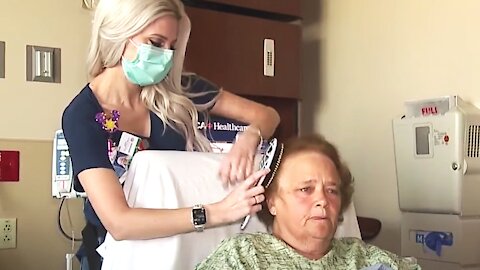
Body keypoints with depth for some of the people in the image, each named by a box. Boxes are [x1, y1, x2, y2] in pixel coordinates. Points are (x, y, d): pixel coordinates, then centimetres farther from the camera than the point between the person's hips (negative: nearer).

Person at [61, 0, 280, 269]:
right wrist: (218, 212, -37)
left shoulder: (178, 89, -11)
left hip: (184, 243, 3)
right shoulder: (83, 115, -22)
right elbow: (118, 222, -31)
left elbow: (266, 115, -5)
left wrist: (248, 139, -27)